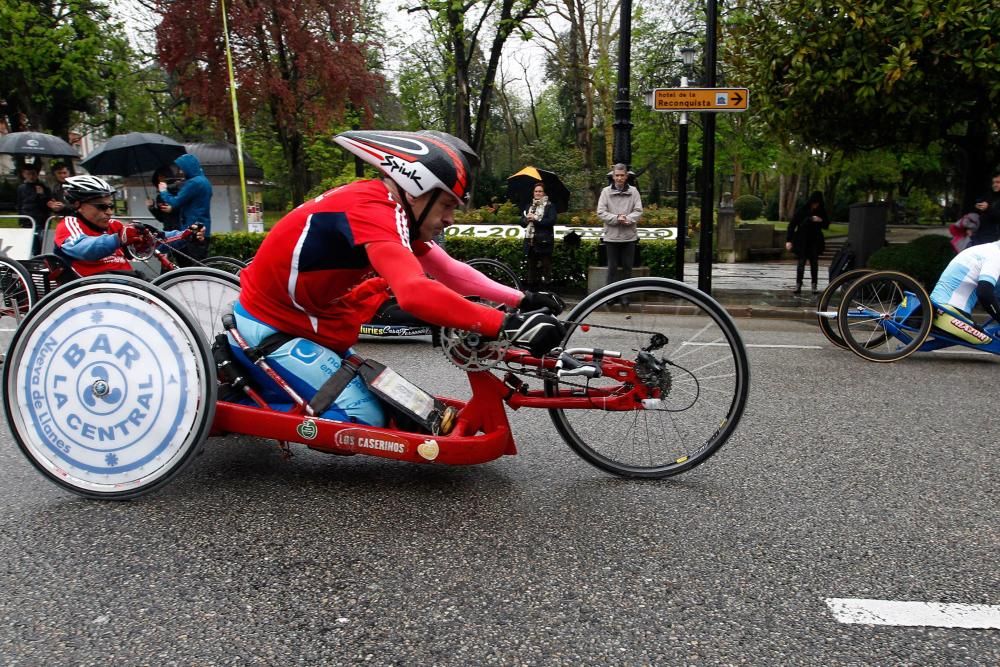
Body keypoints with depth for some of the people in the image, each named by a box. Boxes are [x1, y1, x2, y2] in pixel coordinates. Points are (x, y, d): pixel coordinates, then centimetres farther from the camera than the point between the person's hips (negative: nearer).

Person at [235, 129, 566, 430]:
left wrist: (522, 300, -7)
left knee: (375, 397, 16)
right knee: (365, 416, -10)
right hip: (271, 326, -9)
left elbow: (450, 271, -1)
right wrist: (507, 325, -44)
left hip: (301, 320, 9)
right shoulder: (373, 211, -30)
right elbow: (415, 292, -45)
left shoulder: (386, 207, 0)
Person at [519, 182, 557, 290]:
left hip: (544, 242, -5)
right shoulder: (529, 206, 18)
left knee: (545, 268, -6)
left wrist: (535, 219, -16)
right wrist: (527, 219, -11)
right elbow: (522, 222, 11)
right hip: (530, 241, 5)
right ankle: (531, 289, 16)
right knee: (531, 267, 10)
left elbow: (551, 221, -13)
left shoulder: (549, 206, 2)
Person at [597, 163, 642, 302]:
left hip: (629, 235, 1)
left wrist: (628, 218, -20)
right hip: (611, 235, -1)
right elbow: (601, 212, -5)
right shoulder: (606, 192, 1)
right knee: (613, 267, 6)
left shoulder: (633, 191, 3)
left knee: (627, 267, 7)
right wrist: (616, 218, -17)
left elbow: (638, 211, -2)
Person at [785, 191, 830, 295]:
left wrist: (821, 221, -15)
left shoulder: (821, 211, 2)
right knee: (801, 262, -8)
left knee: (814, 262, 0)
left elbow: (826, 225, 10)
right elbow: (792, 225, -8)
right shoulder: (801, 210, -8)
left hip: (815, 241, 3)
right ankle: (798, 285, -6)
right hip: (801, 241, -2)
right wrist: (789, 240, -15)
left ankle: (815, 285, 4)